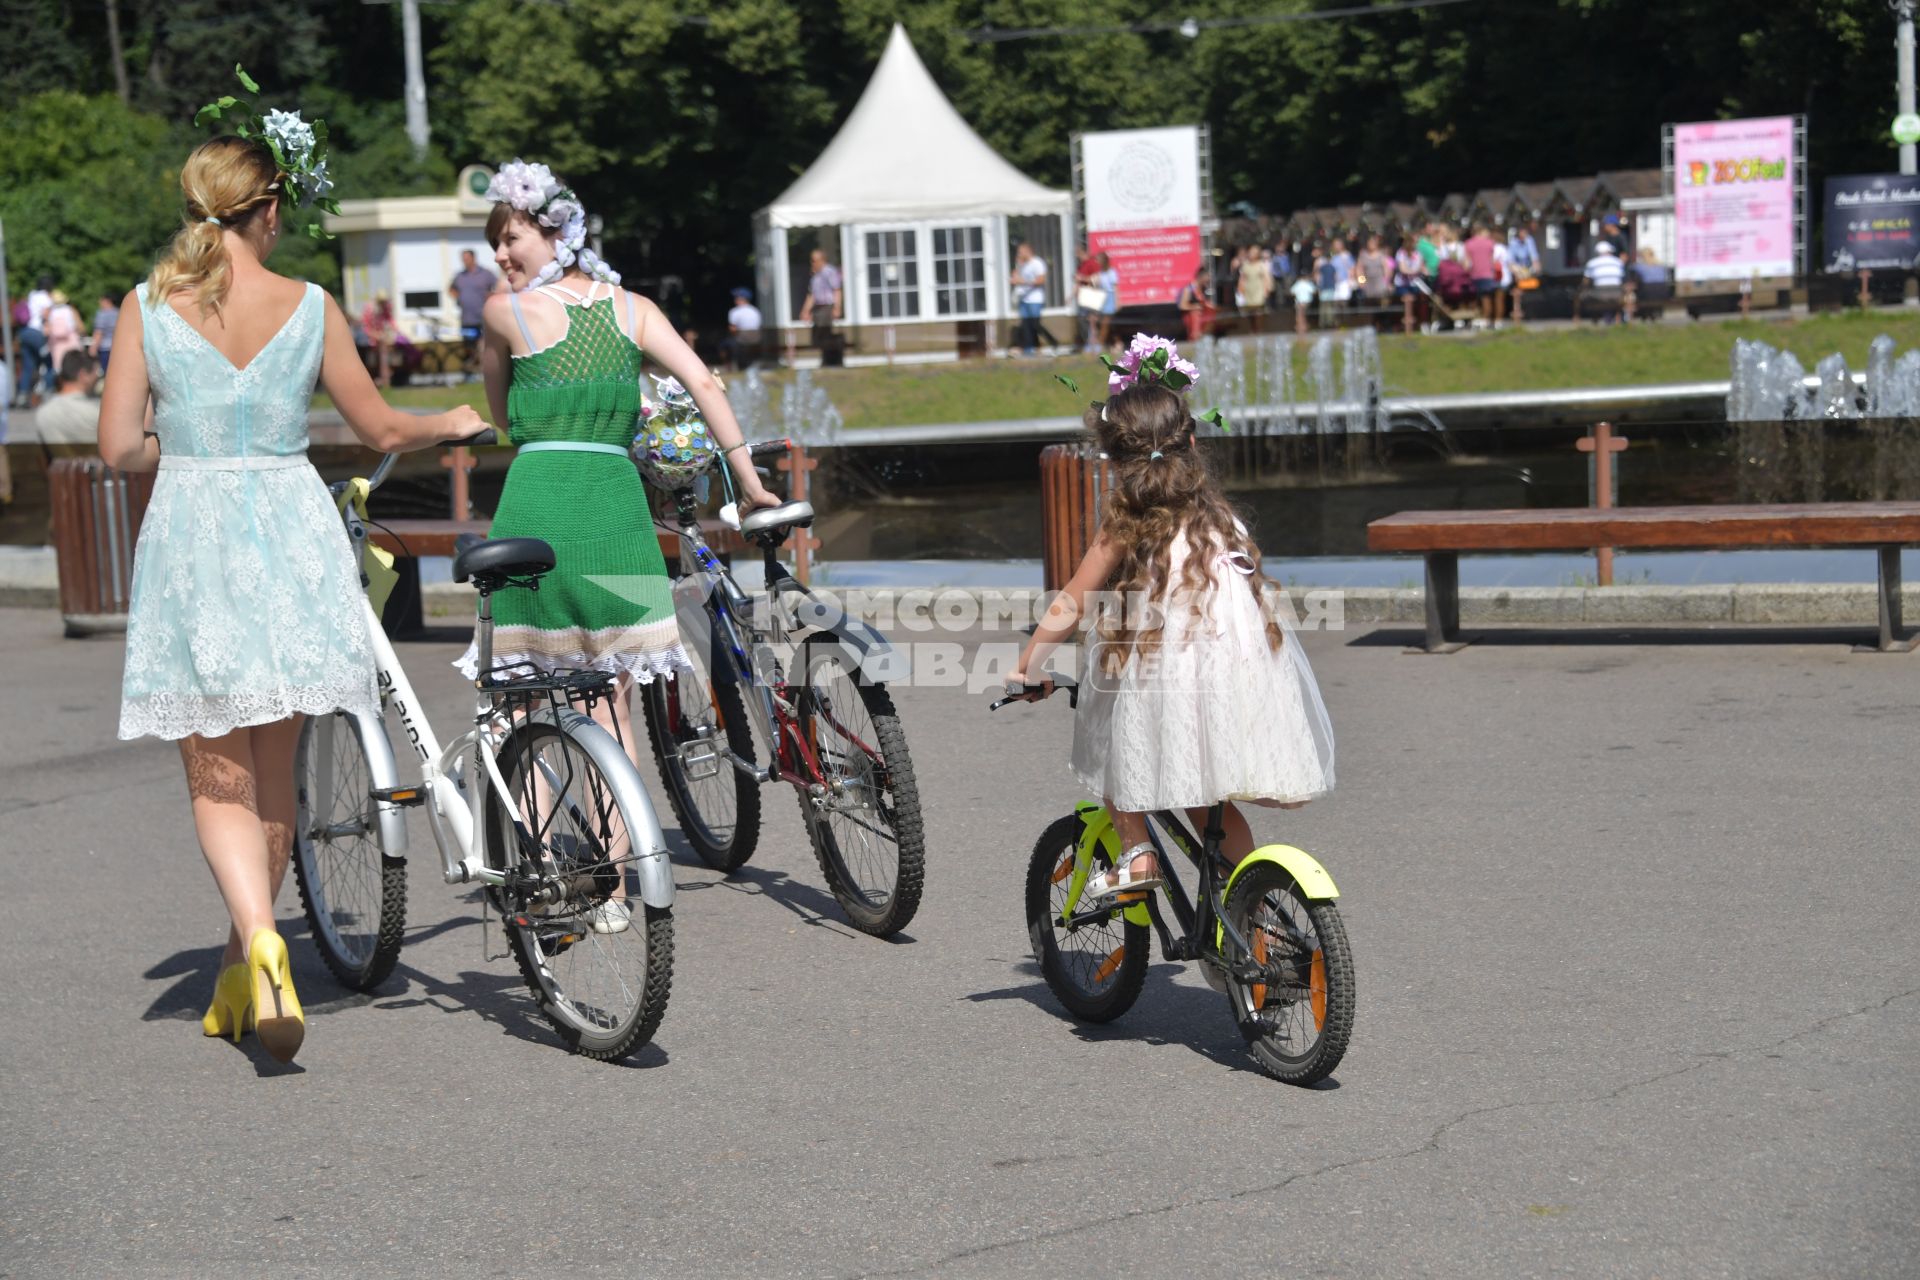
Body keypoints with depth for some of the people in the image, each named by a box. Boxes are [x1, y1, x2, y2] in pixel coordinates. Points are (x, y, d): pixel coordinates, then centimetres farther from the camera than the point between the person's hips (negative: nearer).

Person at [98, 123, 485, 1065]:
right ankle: (241, 975, 24)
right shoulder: (309, 307, -1)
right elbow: (381, 431, 6)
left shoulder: (147, 305, -2)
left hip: (189, 538, -1)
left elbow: (118, 449, -4)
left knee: (217, 778, 4)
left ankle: (260, 941, -20)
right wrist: (453, 424, 26)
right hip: (290, 536, 1)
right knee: (273, 773, 14)